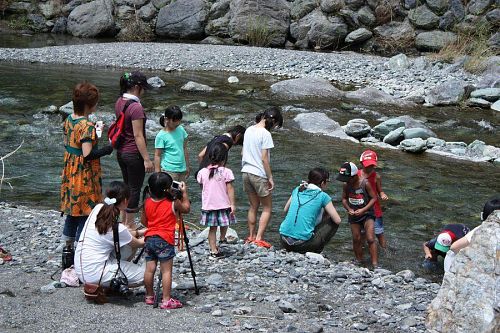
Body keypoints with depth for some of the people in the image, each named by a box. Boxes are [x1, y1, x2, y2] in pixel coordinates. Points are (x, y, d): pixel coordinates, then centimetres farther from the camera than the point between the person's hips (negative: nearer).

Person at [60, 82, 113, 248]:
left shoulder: (69, 120, 3)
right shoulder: (87, 126, -22)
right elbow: (87, 155, -26)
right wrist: (106, 150, -14)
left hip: (70, 173, 8)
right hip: (85, 176, -8)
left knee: (73, 209, 18)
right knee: (86, 211, 2)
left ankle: (68, 246, 27)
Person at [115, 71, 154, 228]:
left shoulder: (119, 102, 4)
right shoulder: (136, 107, -21)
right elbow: (138, 135, -22)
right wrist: (147, 159, -19)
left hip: (121, 151, 9)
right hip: (134, 154, -9)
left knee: (127, 186, 20)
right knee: (135, 189, 4)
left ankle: (124, 222, 30)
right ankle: (130, 226, 12)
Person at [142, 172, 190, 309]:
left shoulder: (147, 202, 4)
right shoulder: (173, 203, -8)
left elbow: (144, 221, 14)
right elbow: (186, 208, 11)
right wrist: (184, 193, 20)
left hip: (150, 238, 5)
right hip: (165, 241, -5)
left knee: (149, 269, 10)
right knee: (166, 271, -3)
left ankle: (149, 296, 23)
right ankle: (166, 300, -4)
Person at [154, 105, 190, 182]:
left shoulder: (181, 130, 5)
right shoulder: (161, 136, -12)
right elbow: (157, 155, -8)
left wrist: (187, 166, 16)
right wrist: (158, 174, -9)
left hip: (182, 169, 6)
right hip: (169, 171, -6)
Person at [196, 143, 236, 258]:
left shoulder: (203, 172, -4)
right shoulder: (226, 172, -13)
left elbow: (202, 187, 9)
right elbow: (230, 189, -11)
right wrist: (233, 204, -6)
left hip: (208, 205, 2)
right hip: (223, 204, -2)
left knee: (212, 228, 10)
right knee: (224, 223, 24)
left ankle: (214, 250, 11)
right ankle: (222, 239, 45)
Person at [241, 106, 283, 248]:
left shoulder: (248, 130, 8)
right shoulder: (265, 134, -15)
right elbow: (264, 159, -16)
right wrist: (270, 178, -10)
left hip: (246, 172, 7)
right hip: (259, 174, -7)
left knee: (253, 206, 18)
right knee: (267, 208, 5)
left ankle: (251, 236, 21)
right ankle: (259, 238, -2)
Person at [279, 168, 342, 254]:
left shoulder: (297, 190, 12)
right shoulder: (322, 196, -2)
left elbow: (286, 210, 26)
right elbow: (338, 220, 1)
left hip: (284, 241, 6)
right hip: (302, 243, -6)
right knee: (334, 223, 12)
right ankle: (315, 252, 9)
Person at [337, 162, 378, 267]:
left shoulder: (365, 184, -19)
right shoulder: (346, 186, -8)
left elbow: (373, 198, -14)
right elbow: (344, 199, 5)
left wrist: (363, 210, -23)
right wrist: (349, 209, -13)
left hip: (367, 214, -4)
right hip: (353, 215, 4)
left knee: (370, 239, -11)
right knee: (356, 239, 9)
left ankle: (375, 264, -10)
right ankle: (359, 260, 27)